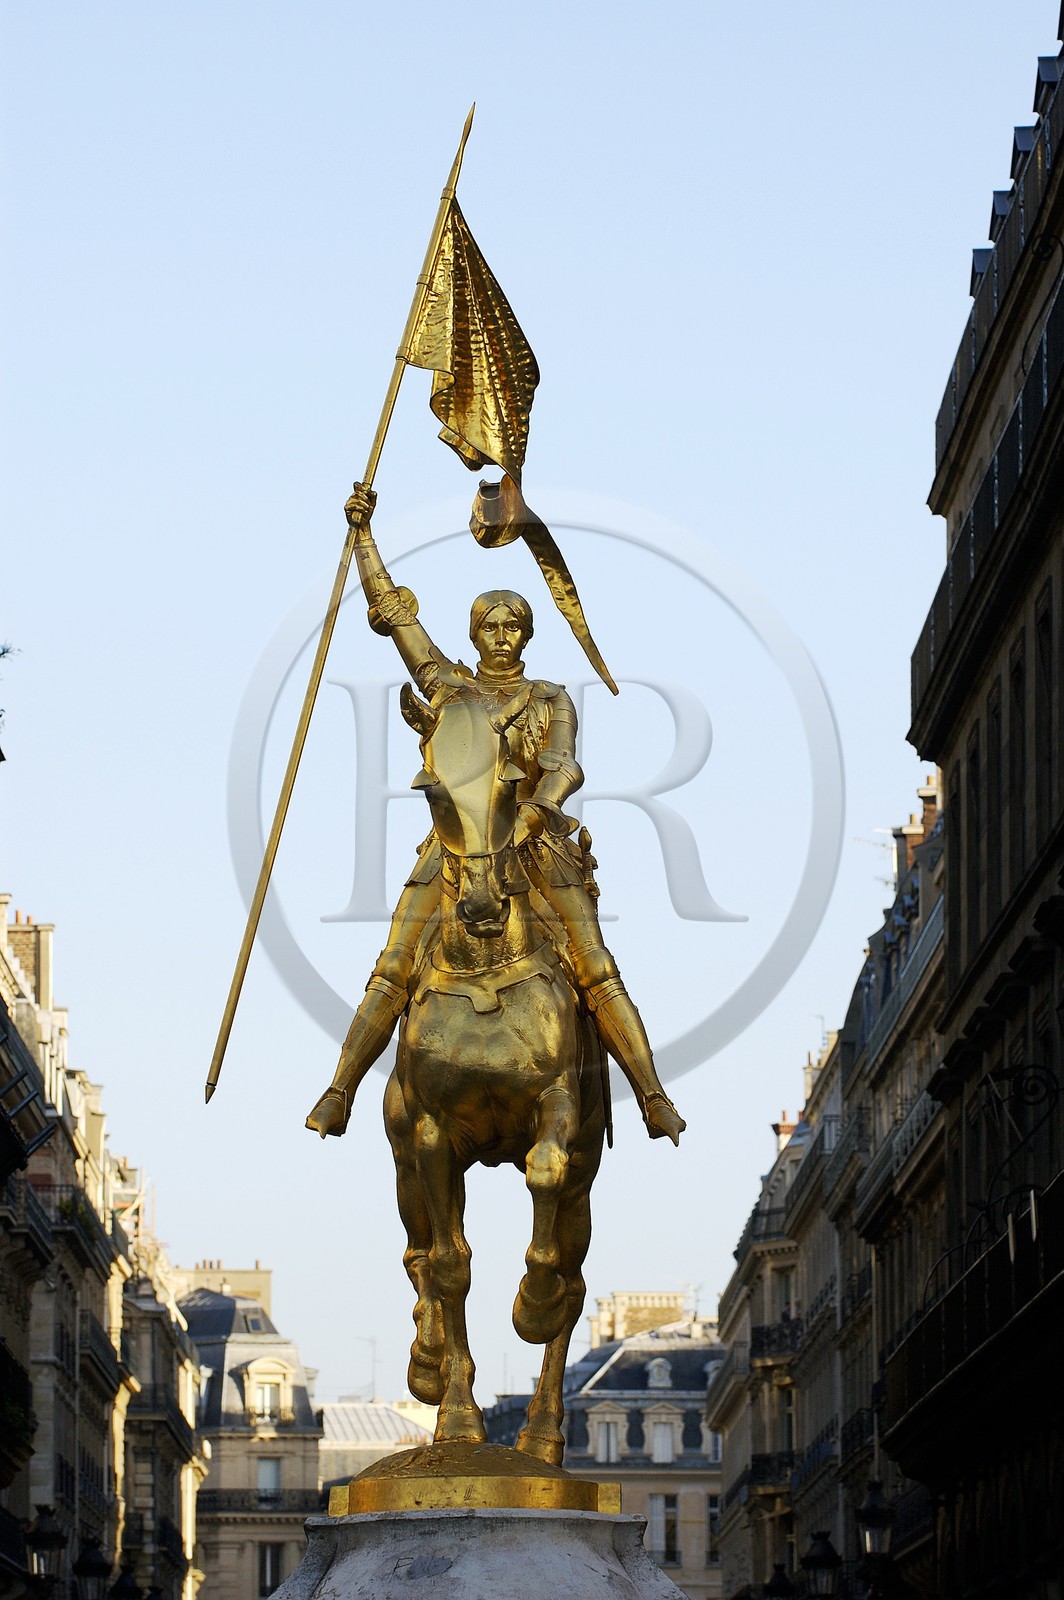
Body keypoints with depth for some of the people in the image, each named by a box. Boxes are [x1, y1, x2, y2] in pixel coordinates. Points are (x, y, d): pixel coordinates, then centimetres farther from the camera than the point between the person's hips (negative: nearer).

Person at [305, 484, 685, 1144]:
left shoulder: (551, 701, 6)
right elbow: (390, 607, 11)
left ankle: (655, 1098, -12)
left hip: (538, 848, -1)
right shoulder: (450, 687, 11)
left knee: (598, 975, -11)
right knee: (393, 971, -9)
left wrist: (539, 807, -34)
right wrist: (363, 533, 7)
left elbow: (565, 767, -13)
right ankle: (338, 1095, -10)